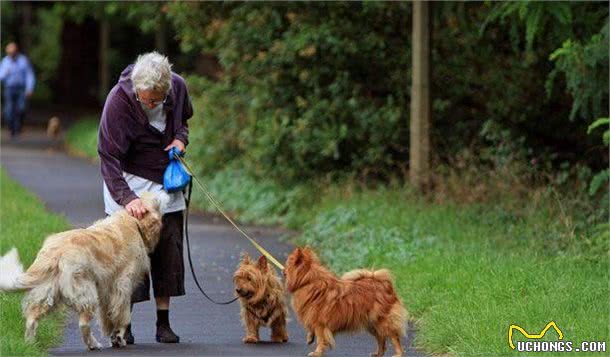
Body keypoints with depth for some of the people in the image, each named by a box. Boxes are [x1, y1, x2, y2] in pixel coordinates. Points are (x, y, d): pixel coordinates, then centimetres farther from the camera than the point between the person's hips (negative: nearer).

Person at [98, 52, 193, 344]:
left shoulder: (177, 87, -11)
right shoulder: (119, 100, -25)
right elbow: (108, 158, -24)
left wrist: (181, 137, -9)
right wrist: (126, 197, -35)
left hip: (166, 183, 4)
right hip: (129, 182, -4)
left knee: (169, 251, 3)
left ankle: (164, 323, 11)